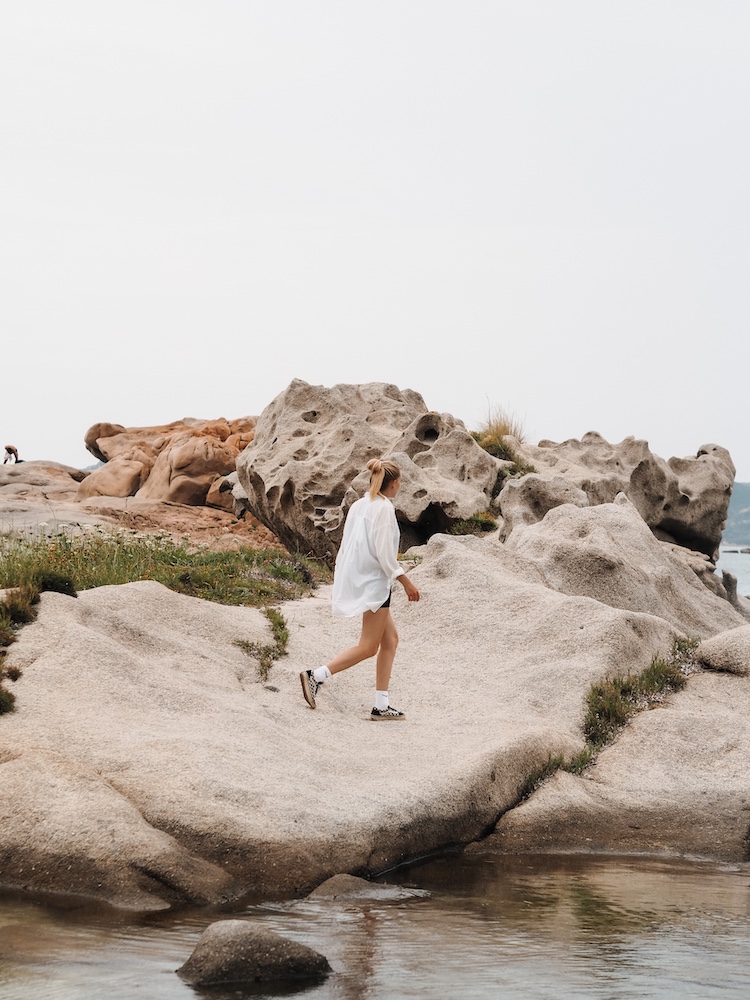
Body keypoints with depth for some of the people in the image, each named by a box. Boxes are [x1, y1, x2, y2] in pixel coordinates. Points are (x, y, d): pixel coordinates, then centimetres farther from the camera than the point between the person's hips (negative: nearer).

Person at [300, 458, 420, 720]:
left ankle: (381, 705, 11)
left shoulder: (358, 505, 9)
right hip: (373, 582, -9)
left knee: (390, 639, 12)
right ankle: (317, 676, -8)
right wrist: (406, 582, -13)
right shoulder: (384, 507, -15)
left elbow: (346, 546, 13)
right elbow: (384, 553, -19)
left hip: (357, 578, 9)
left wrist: (339, 575, 22)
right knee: (368, 647, -2)